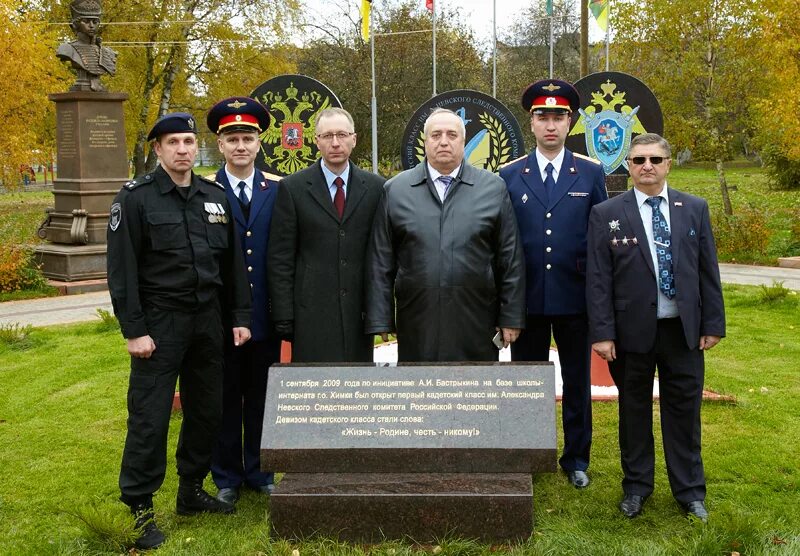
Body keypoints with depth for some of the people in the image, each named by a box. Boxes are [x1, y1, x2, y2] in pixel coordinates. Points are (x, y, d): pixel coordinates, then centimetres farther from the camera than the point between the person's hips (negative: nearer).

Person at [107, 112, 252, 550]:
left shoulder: (215, 197, 8)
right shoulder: (135, 198, -6)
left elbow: (233, 262, 10)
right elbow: (122, 270, -9)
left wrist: (239, 316, 6)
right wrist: (134, 330, -13)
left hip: (207, 319, 5)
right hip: (159, 322, -5)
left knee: (207, 410, 12)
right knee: (149, 416, -2)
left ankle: (191, 491, 29)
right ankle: (141, 508, 9)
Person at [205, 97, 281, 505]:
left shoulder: (279, 190, 3)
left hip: (266, 315, 2)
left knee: (262, 397, 12)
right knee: (224, 399, 9)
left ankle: (259, 472, 27)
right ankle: (226, 479, 23)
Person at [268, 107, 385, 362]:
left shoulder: (375, 187, 7)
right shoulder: (292, 188, 2)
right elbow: (279, 259, 1)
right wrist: (284, 317, -5)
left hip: (360, 312, 2)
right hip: (311, 312, -2)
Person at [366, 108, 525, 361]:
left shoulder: (493, 188, 5)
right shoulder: (395, 190, 6)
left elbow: (511, 261, 4)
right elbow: (380, 263, 5)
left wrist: (511, 318, 1)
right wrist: (380, 320, 0)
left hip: (476, 326, 0)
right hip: (417, 328, 0)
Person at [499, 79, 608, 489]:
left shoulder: (592, 173, 1)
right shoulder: (510, 175, 2)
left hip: (575, 298, 0)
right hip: (527, 299, 0)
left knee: (577, 382, 11)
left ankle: (576, 458, 25)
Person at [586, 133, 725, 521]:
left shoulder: (694, 209, 4)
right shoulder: (606, 215, -3)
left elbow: (708, 270, 6)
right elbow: (598, 280, -5)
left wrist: (713, 324, 3)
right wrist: (602, 332, -10)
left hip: (683, 329, 2)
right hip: (633, 329, -1)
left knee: (684, 409, 9)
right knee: (634, 409, 11)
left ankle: (689, 490, 23)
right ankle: (636, 485, 26)